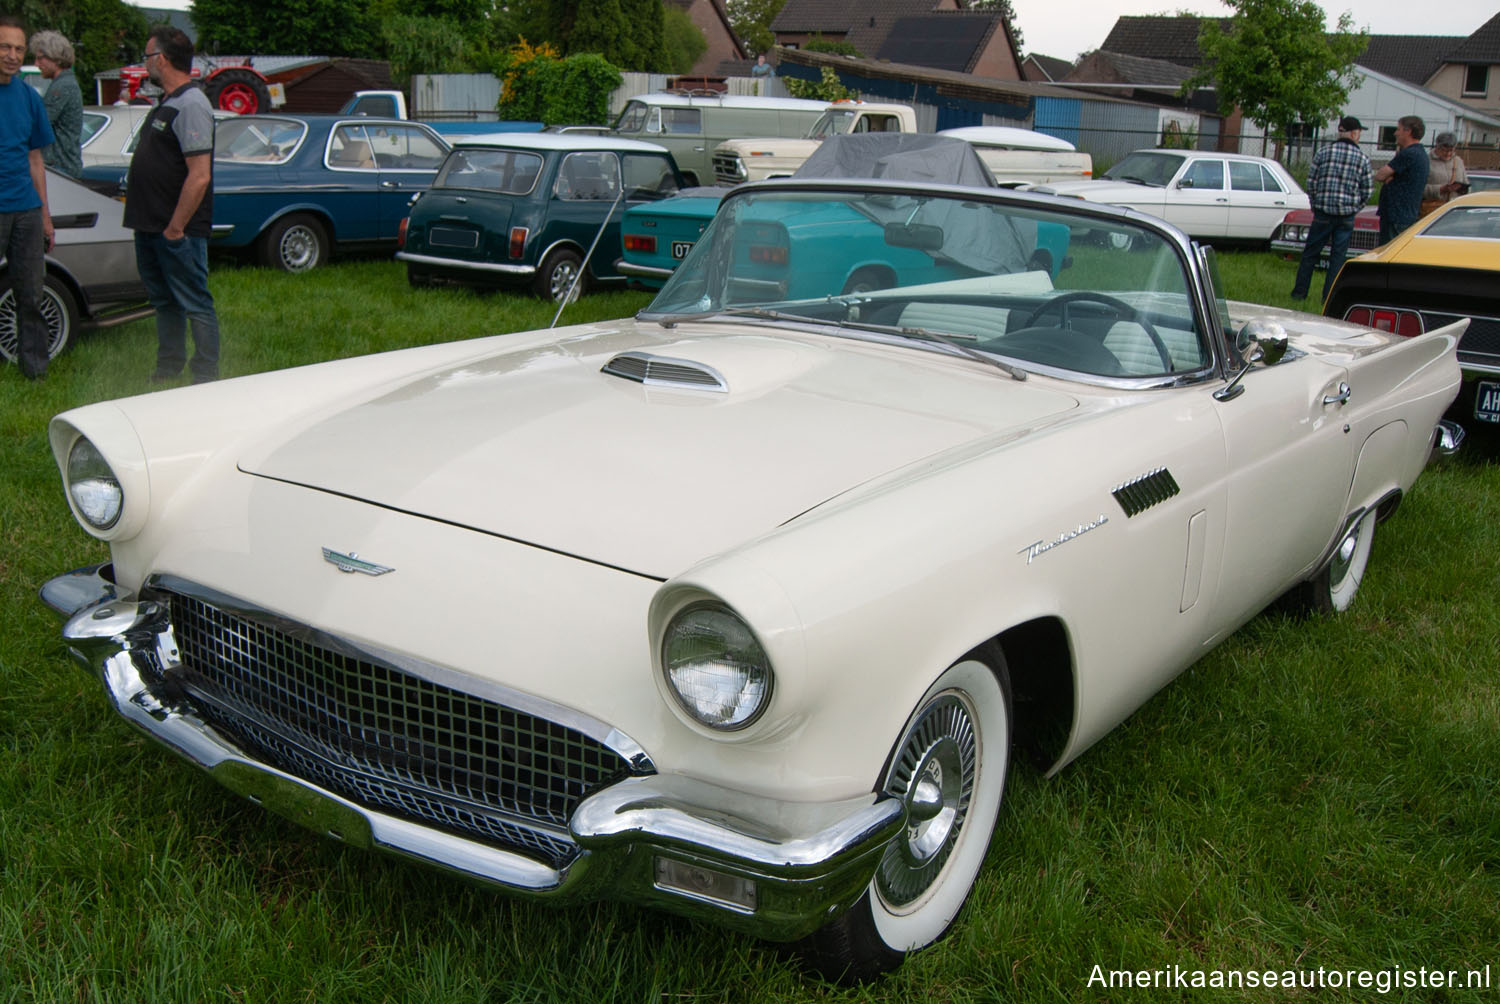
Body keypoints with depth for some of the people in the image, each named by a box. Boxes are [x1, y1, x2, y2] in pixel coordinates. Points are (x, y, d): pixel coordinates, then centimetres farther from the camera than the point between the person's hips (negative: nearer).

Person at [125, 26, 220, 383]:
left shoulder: (191, 106, -18)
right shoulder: (166, 103, 15)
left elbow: (200, 176, -24)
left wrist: (175, 228, -21)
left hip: (178, 232, -10)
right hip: (151, 228, 10)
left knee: (195, 305, -2)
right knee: (165, 302, 18)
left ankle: (206, 380, 5)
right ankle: (167, 371, 30)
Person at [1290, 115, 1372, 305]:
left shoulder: (1323, 153, -1)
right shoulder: (1362, 158, 0)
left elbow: (1311, 182, 1)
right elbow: (1367, 191, 3)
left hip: (1323, 213, 0)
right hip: (1346, 217, 0)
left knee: (1310, 253, 9)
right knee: (1338, 257, 6)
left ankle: (1299, 292, 11)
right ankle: (1330, 297, 5)